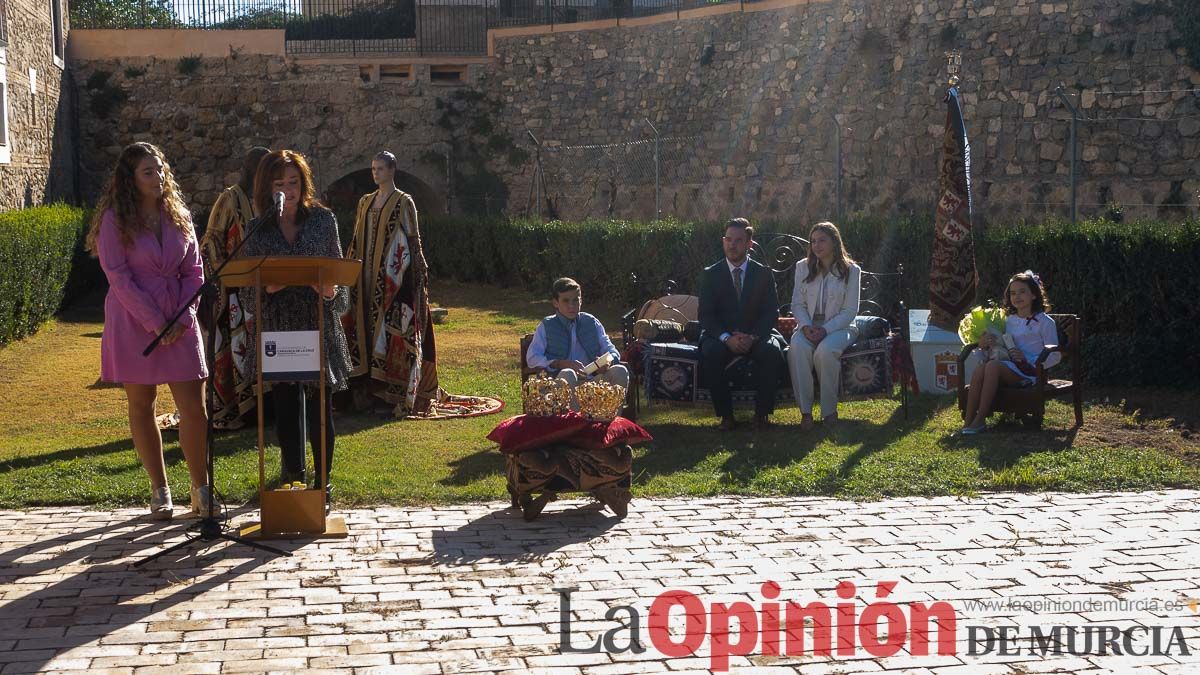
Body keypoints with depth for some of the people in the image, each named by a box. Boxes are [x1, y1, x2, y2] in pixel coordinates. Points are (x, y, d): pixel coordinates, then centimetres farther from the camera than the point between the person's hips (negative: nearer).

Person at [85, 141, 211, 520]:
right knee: (141, 405, 4)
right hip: (133, 322, -3)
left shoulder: (177, 216, 9)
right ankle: (159, 491, 14)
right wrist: (155, 322, -14)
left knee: (194, 407, -3)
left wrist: (184, 316, -6)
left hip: (179, 323, 3)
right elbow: (118, 276, -10)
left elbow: (194, 271, 9)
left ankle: (200, 489, 7)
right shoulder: (115, 219, -4)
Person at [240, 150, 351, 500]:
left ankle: (323, 482, 12)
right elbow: (247, 288, 6)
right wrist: (266, 288, -15)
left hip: (318, 326, -1)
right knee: (286, 408, 4)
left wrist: (332, 290, -14)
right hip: (276, 328, 1)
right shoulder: (257, 230, 6)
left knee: (320, 407, 2)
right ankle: (294, 478, 16)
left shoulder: (323, 219, 4)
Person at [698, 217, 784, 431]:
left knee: (772, 351, -32)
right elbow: (706, 316, -3)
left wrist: (753, 337, -19)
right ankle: (725, 414, -23)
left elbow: (771, 312, 0)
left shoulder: (763, 273, 6)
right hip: (721, 336, 0)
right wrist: (727, 338, -21)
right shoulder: (710, 274, 4)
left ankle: (762, 413, -18)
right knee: (710, 353, -34)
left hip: (756, 336, 0)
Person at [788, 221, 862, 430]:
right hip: (808, 325, 3)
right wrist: (806, 326, -12)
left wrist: (826, 329, -18)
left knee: (825, 350, -37)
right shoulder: (803, 267, 11)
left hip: (839, 326, -2)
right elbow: (797, 304, 8)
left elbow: (850, 310, -4)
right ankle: (805, 410, -28)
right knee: (798, 348, -33)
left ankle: (829, 410, -21)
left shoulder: (851, 270, 0)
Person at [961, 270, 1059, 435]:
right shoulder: (1009, 321, 21)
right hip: (1010, 367, 5)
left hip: (1030, 372, -5)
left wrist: (1027, 360, -16)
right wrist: (987, 342, 3)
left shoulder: (1045, 322, 2)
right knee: (979, 370, -28)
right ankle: (968, 422, -33)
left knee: (993, 366, -33)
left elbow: (1054, 356, -2)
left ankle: (980, 420, -32)